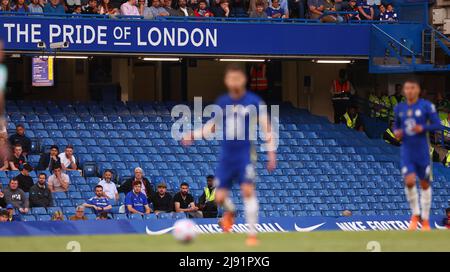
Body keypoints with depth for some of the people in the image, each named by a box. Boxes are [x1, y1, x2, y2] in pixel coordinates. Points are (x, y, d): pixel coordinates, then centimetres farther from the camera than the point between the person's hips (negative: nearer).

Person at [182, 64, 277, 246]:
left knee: (247, 190, -19)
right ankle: (230, 212, 36)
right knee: (220, 197, -1)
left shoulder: (254, 102, -6)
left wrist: (271, 152, -8)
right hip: (226, 155, 4)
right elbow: (213, 126, 21)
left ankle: (252, 234, -10)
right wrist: (194, 135, 12)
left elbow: (266, 128, -2)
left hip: (245, 154, -4)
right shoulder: (222, 102, 6)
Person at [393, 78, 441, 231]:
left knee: (425, 184, 7)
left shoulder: (426, 106, -6)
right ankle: (415, 215, 5)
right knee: (409, 181, -17)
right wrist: (396, 132, -3)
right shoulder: (399, 108, 5)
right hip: (406, 151, 1)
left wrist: (423, 128, -21)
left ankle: (425, 220, 20)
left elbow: (437, 125, -5)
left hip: (422, 151, -1)